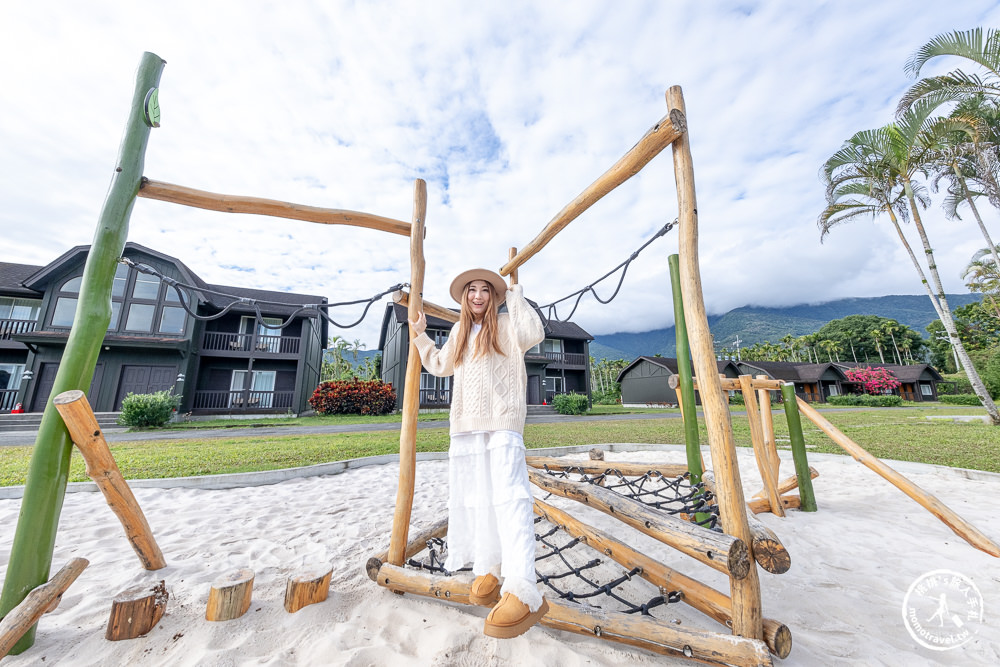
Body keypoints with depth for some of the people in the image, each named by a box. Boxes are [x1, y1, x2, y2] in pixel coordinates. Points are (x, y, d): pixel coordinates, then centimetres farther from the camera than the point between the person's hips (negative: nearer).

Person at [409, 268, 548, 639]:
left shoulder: (505, 325, 5)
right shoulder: (459, 334, 21)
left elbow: (534, 334, -15)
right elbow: (440, 366, 31)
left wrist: (515, 296, -4)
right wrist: (420, 335, 31)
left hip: (502, 422, -6)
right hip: (465, 425, 6)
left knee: (509, 495, -16)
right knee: (474, 497, 8)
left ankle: (523, 592, -17)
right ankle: (488, 570, 23)